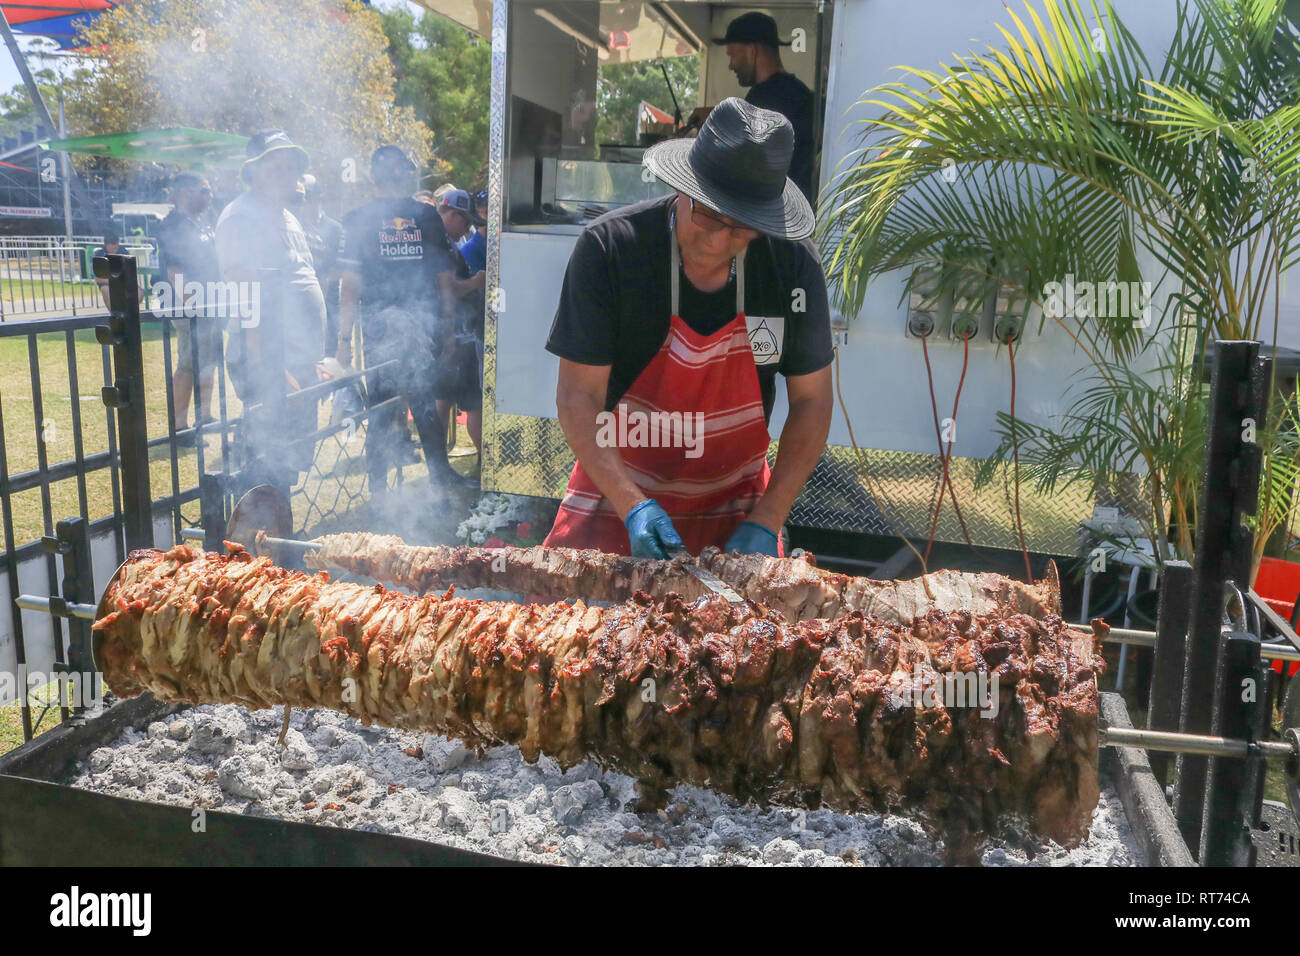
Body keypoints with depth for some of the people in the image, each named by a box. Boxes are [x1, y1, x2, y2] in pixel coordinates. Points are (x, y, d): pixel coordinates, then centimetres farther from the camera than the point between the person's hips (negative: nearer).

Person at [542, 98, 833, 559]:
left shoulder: (793, 264, -12)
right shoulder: (609, 247, -18)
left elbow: (811, 400, -4)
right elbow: (578, 396, -16)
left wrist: (765, 522, -13)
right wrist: (634, 507, -27)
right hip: (616, 495, -1)